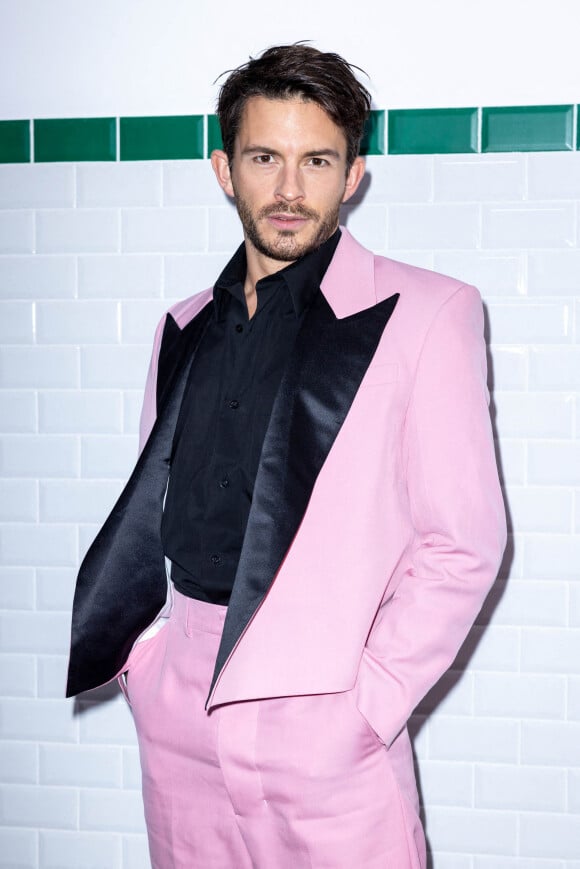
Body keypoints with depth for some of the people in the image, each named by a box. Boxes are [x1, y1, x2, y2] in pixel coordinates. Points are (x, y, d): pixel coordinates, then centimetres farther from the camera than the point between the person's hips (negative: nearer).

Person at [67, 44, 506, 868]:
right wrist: (142, 657, 6)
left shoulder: (426, 313, -4)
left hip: (325, 714, -4)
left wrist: (369, 702, -12)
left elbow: (464, 543, -7)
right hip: (179, 716, 4)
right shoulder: (185, 329, 11)